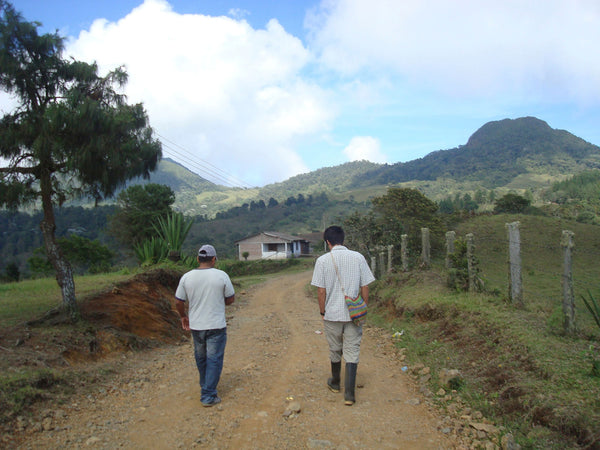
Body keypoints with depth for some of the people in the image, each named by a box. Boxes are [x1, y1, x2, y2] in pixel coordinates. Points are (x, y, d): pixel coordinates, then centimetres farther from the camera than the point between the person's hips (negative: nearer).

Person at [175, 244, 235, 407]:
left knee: (201, 358, 21)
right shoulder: (221, 276, -11)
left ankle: (205, 387, 39)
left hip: (196, 326, 4)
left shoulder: (186, 277, -5)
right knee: (214, 360, 6)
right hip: (216, 326, -3)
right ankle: (209, 396, 8)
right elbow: (231, 298, -3)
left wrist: (183, 316, 19)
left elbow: (178, 301, 2)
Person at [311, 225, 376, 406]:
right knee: (352, 353, 6)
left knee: (335, 351, 18)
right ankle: (349, 394, 6)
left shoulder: (322, 260, -8)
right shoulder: (358, 257, -4)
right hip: (354, 314, 0)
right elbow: (365, 287, -1)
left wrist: (322, 312, 5)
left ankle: (335, 383, 37)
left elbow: (321, 291, -7)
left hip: (332, 314, 0)